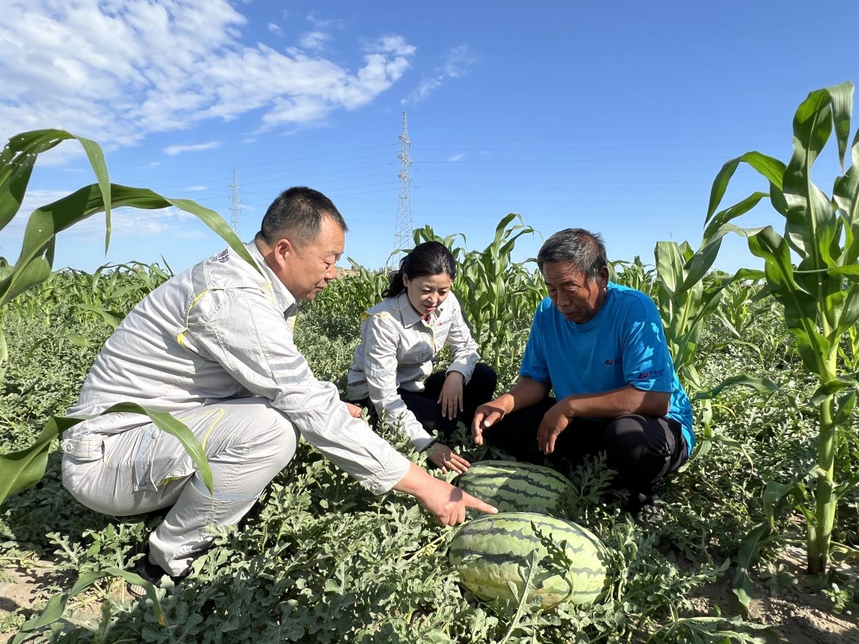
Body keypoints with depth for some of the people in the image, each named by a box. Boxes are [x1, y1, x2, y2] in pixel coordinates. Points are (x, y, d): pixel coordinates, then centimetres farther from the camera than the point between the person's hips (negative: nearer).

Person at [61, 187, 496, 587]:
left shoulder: (243, 279, 2)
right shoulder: (233, 300, -28)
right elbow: (311, 409, -28)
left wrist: (325, 408, -2)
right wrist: (423, 485, -22)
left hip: (154, 435, 9)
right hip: (109, 452, -9)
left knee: (288, 411, 4)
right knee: (270, 430, -30)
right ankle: (173, 557, -6)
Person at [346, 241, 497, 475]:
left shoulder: (448, 303, -13)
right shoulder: (383, 321, -31)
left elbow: (467, 347, -1)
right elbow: (385, 397, -31)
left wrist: (456, 375, -26)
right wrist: (427, 445, -36)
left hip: (417, 384, 6)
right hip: (376, 395, -6)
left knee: (484, 377, -13)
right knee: (441, 421, -30)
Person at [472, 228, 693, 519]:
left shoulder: (634, 310, -25)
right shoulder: (548, 312, -8)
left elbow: (654, 399, -32)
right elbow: (535, 380, 0)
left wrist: (570, 405, -30)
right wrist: (503, 403, -22)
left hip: (654, 422, -4)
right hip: (585, 422, 5)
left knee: (629, 435, -40)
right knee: (498, 421, -9)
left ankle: (641, 493, -5)